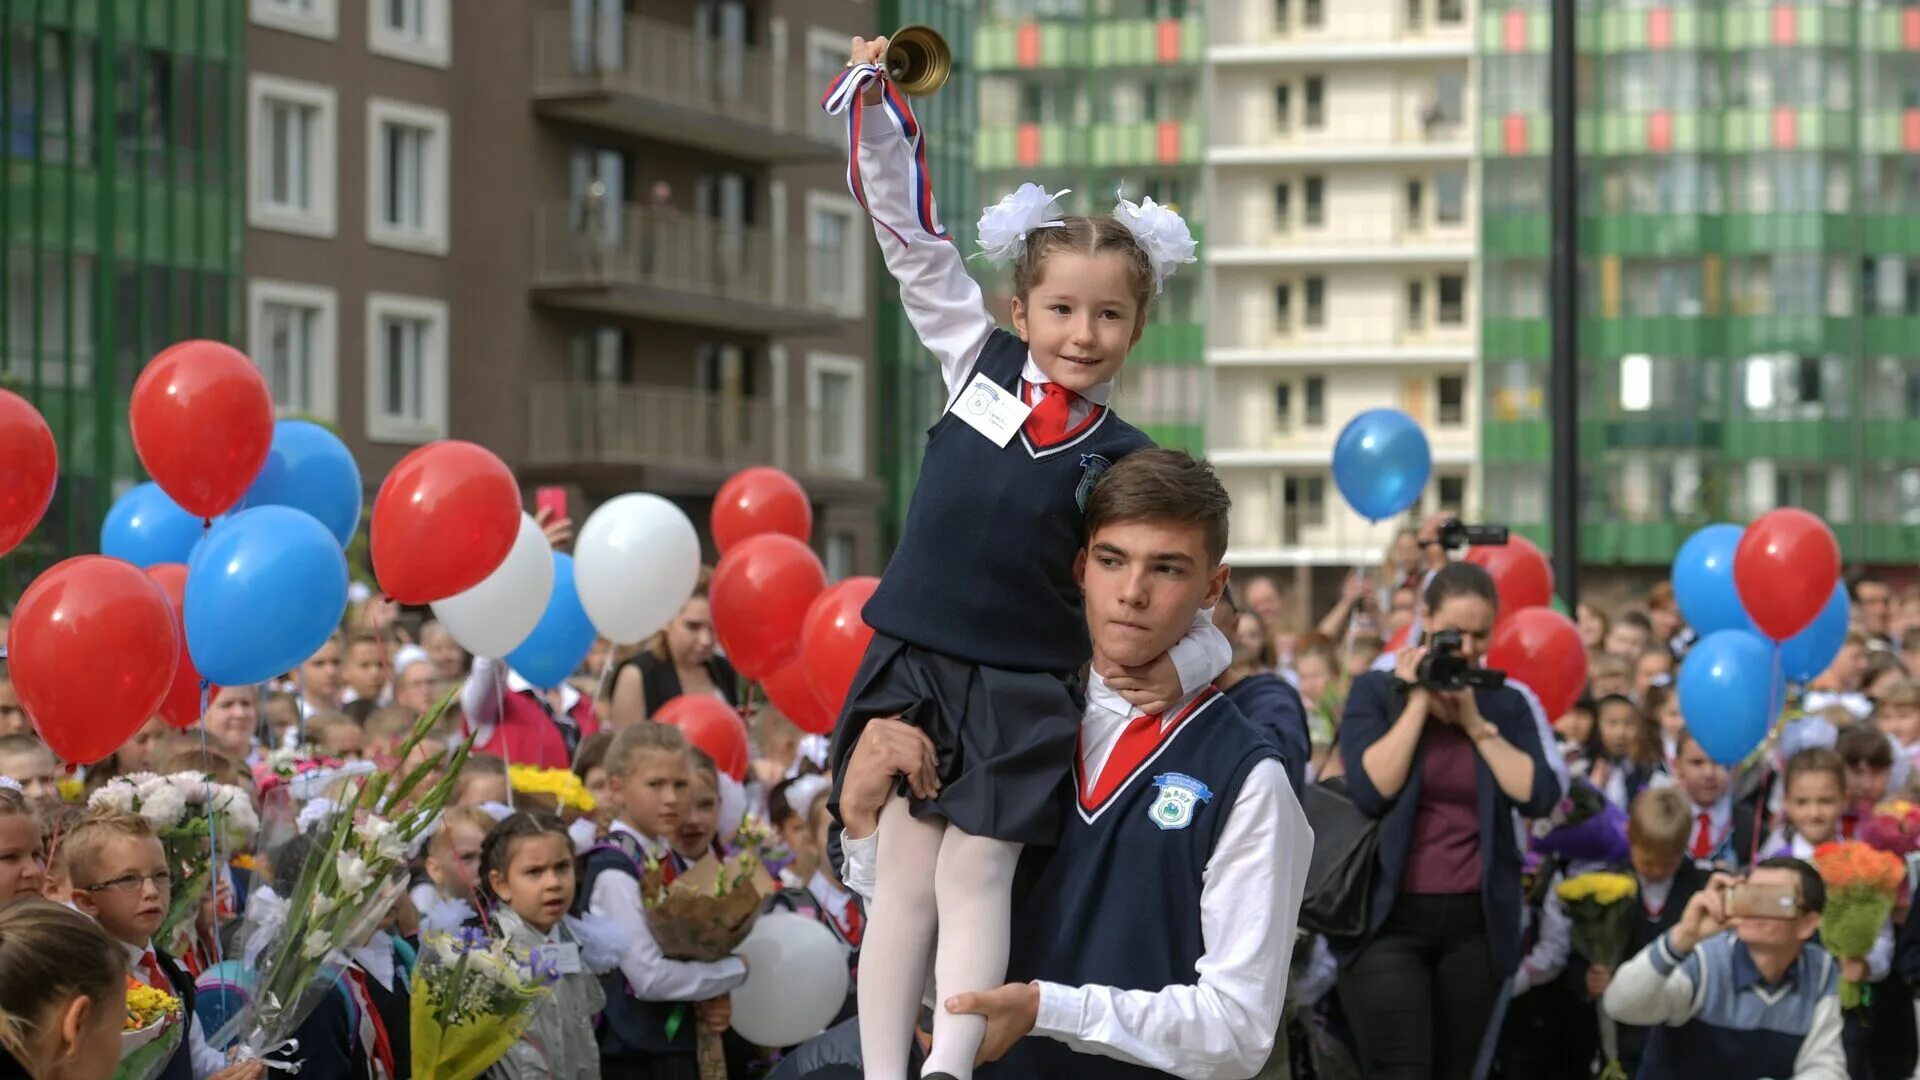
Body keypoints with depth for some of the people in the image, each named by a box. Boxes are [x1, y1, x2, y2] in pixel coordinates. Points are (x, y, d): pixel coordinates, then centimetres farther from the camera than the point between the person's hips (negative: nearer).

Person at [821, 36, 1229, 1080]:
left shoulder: (1126, 464, -2)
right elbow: (910, 231, 7)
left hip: (1023, 693, -2)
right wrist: (873, 97, 2)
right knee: (902, 874, 1)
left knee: (974, 877, -9)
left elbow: (1179, 594, 0)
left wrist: (1184, 663, -22)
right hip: (912, 668, 2)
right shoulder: (979, 359, 5)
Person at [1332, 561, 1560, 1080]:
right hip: (1390, 919, -3)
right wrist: (1418, 700, -8)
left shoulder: (1506, 704, 9)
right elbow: (1369, 790, -13)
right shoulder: (1376, 692, 2)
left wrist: (1476, 722, -7)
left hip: (1476, 923, 3)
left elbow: (1539, 796, -4)